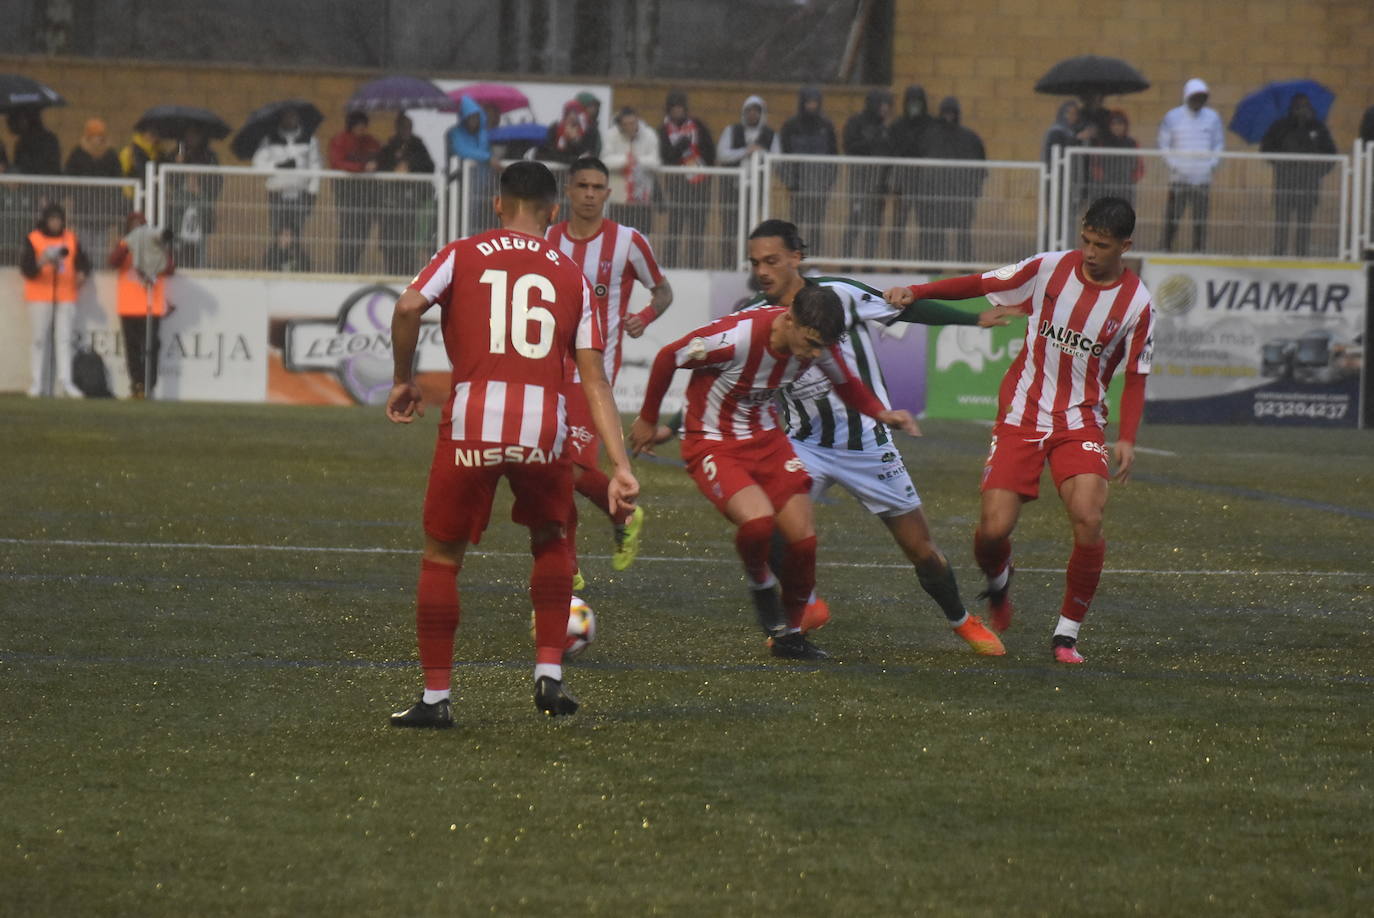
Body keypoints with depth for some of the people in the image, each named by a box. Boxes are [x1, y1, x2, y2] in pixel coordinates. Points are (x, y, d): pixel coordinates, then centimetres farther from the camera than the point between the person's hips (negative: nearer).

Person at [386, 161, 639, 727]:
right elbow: (595, 381, 10)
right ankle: (549, 675, 18)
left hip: (471, 427, -2)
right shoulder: (572, 278, 15)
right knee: (551, 542, 27)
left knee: (441, 558, 14)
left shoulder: (462, 256, 10)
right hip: (543, 433, 2)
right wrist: (621, 468, 8)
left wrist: (404, 380, 7)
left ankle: (436, 697, 12)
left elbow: (408, 308, -8)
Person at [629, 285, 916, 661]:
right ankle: (760, 584, 4)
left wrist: (882, 413, -10)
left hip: (765, 438, 6)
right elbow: (668, 357, -14)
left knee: (803, 538, -5)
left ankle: (789, 635, 19)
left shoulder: (818, 343, -12)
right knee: (758, 520, -31)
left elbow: (845, 383, 10)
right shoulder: (735, 337, -31)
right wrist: (648, 419, 0)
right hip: (712, 443, -6)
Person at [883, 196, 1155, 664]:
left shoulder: (1136, 303, -5)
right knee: (993, 529, -10)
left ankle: (1067, 633, -6)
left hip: (1080, 422, 0)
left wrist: (1126, 439, -7)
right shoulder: (1050, 268, -5)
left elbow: (1135, 376, 3)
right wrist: (917, 292, -8)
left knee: (1088, 519, -23)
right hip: (1022, 414, 0)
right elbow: (981, 284, 2)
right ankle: (998, 582, 29)